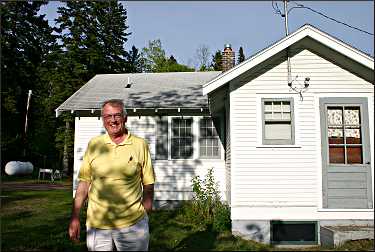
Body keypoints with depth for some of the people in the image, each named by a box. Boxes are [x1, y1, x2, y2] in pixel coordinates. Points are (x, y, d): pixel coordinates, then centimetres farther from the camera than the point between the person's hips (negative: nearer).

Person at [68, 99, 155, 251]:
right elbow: (84, 181, 6)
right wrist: (74, 218, 4)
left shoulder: (140, 145, -2)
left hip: (133, 223, -1)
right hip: (97, 225, 2)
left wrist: (144, 216, -2)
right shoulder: (94, 144, 3)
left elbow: (148, 185, 1)